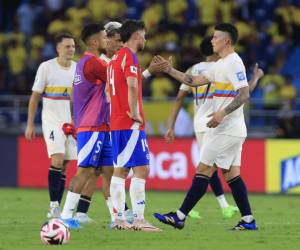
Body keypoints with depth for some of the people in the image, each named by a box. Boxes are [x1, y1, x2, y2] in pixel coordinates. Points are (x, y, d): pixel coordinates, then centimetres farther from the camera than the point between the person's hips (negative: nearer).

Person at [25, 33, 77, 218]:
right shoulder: (46, 67, -5)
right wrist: (30, 124, -3)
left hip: (71, 123, 4)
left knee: (64, 166, 4)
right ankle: (54, 206, -16)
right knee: (57, 160, -19)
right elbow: (35, 97, -1)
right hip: (52, 121, -4)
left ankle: (56, 209, 10)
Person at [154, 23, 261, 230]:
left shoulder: (234, 63, -13)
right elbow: (195, 81, 19)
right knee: (231, 173, 8)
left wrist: (223, 112, -29)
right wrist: (170, 70, 14)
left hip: (227, 129, -10)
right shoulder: (221, 64, 17)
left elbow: (244, 95, -21)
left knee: (203, 170, -7)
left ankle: (180, 217, -5)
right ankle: (248, 220, 5)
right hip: (231, 130, 10)